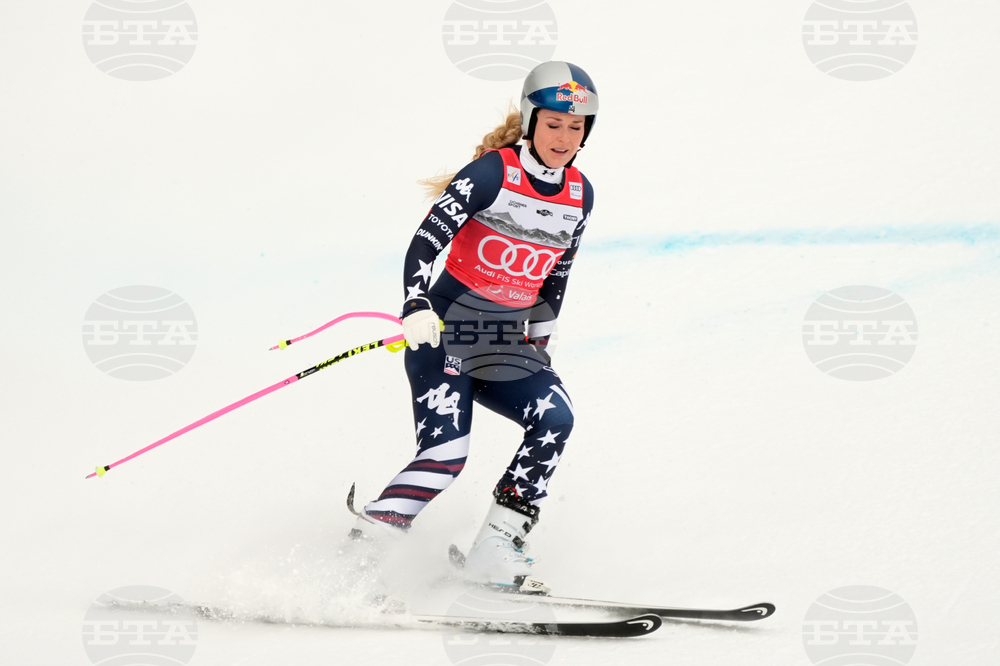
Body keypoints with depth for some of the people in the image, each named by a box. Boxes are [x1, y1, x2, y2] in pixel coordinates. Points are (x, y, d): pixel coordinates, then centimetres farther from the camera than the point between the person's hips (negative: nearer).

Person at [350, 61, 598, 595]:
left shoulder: (579, 195, 6)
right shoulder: (492, 173, -12)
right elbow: (426, 241, -17)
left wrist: (542, 334, 23)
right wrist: (417, 308, -31)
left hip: (507, 343, 6)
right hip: (444, 330, -6)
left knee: (555, 421, -18)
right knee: (445, 456, -21)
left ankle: (495, 551, -13)